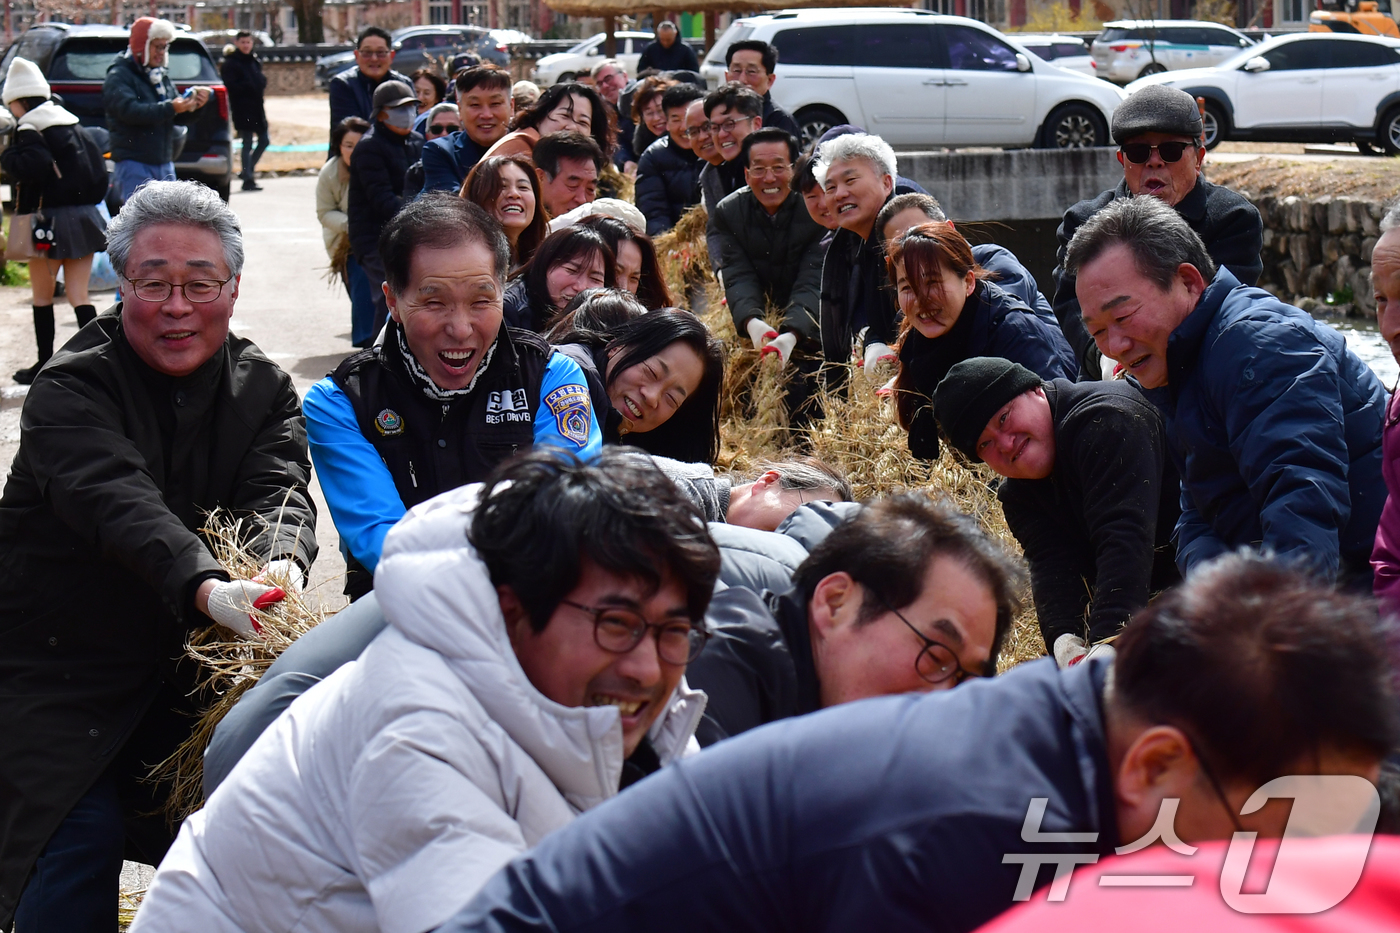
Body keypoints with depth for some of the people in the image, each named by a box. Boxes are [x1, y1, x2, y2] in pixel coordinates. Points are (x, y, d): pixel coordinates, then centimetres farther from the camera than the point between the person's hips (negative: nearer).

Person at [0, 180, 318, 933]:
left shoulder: (263, 390, 3)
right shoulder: (72, 387, -13)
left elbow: (280, 493, -14)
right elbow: (117, 502, -31)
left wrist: (282, 561, -39)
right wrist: (204, 588, -49)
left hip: (190, 667, 4)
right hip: (62, 667, -4)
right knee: (76, 841, -14)